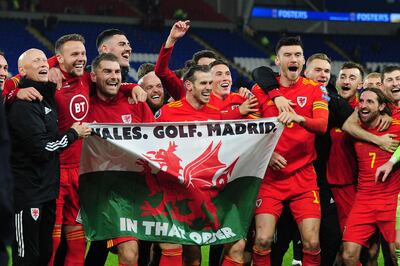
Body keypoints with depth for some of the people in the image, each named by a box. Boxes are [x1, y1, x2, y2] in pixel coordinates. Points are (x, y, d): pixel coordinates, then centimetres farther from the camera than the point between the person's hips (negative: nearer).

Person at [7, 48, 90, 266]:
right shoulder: (23, 105, -16)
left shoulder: (47, 96, 12)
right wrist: (73, 134, -6)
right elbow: (42, 149, -19)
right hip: (27, 193, -9)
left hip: (47, 190, 9)